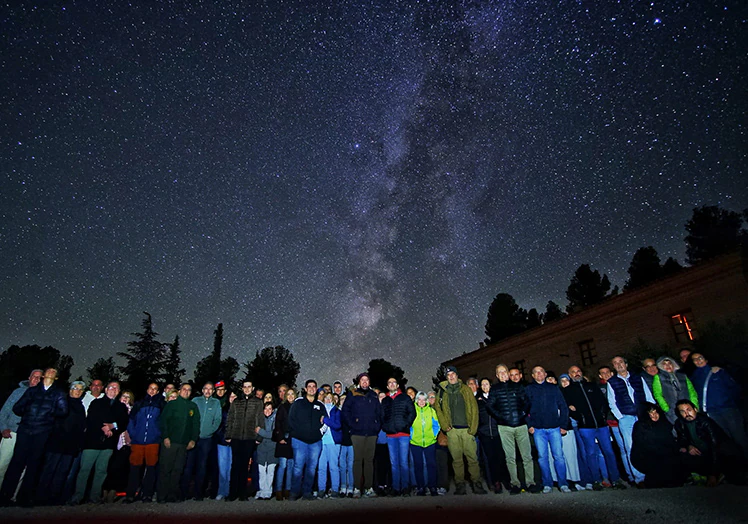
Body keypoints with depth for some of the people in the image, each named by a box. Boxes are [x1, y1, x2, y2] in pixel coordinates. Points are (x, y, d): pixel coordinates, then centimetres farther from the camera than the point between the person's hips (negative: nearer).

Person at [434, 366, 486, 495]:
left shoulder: (465, 389, 6)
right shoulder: (442, 391, 9)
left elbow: (474, 408, 1)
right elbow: (438, 408, 8)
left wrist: (473, 427, -6)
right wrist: (445, 425, -2)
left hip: (466, 428, -1)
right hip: (452, 430, 1)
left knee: (472, 457, -1)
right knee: (456, 459, 4)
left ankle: (476, 483, 11)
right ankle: (459, 485, 14)